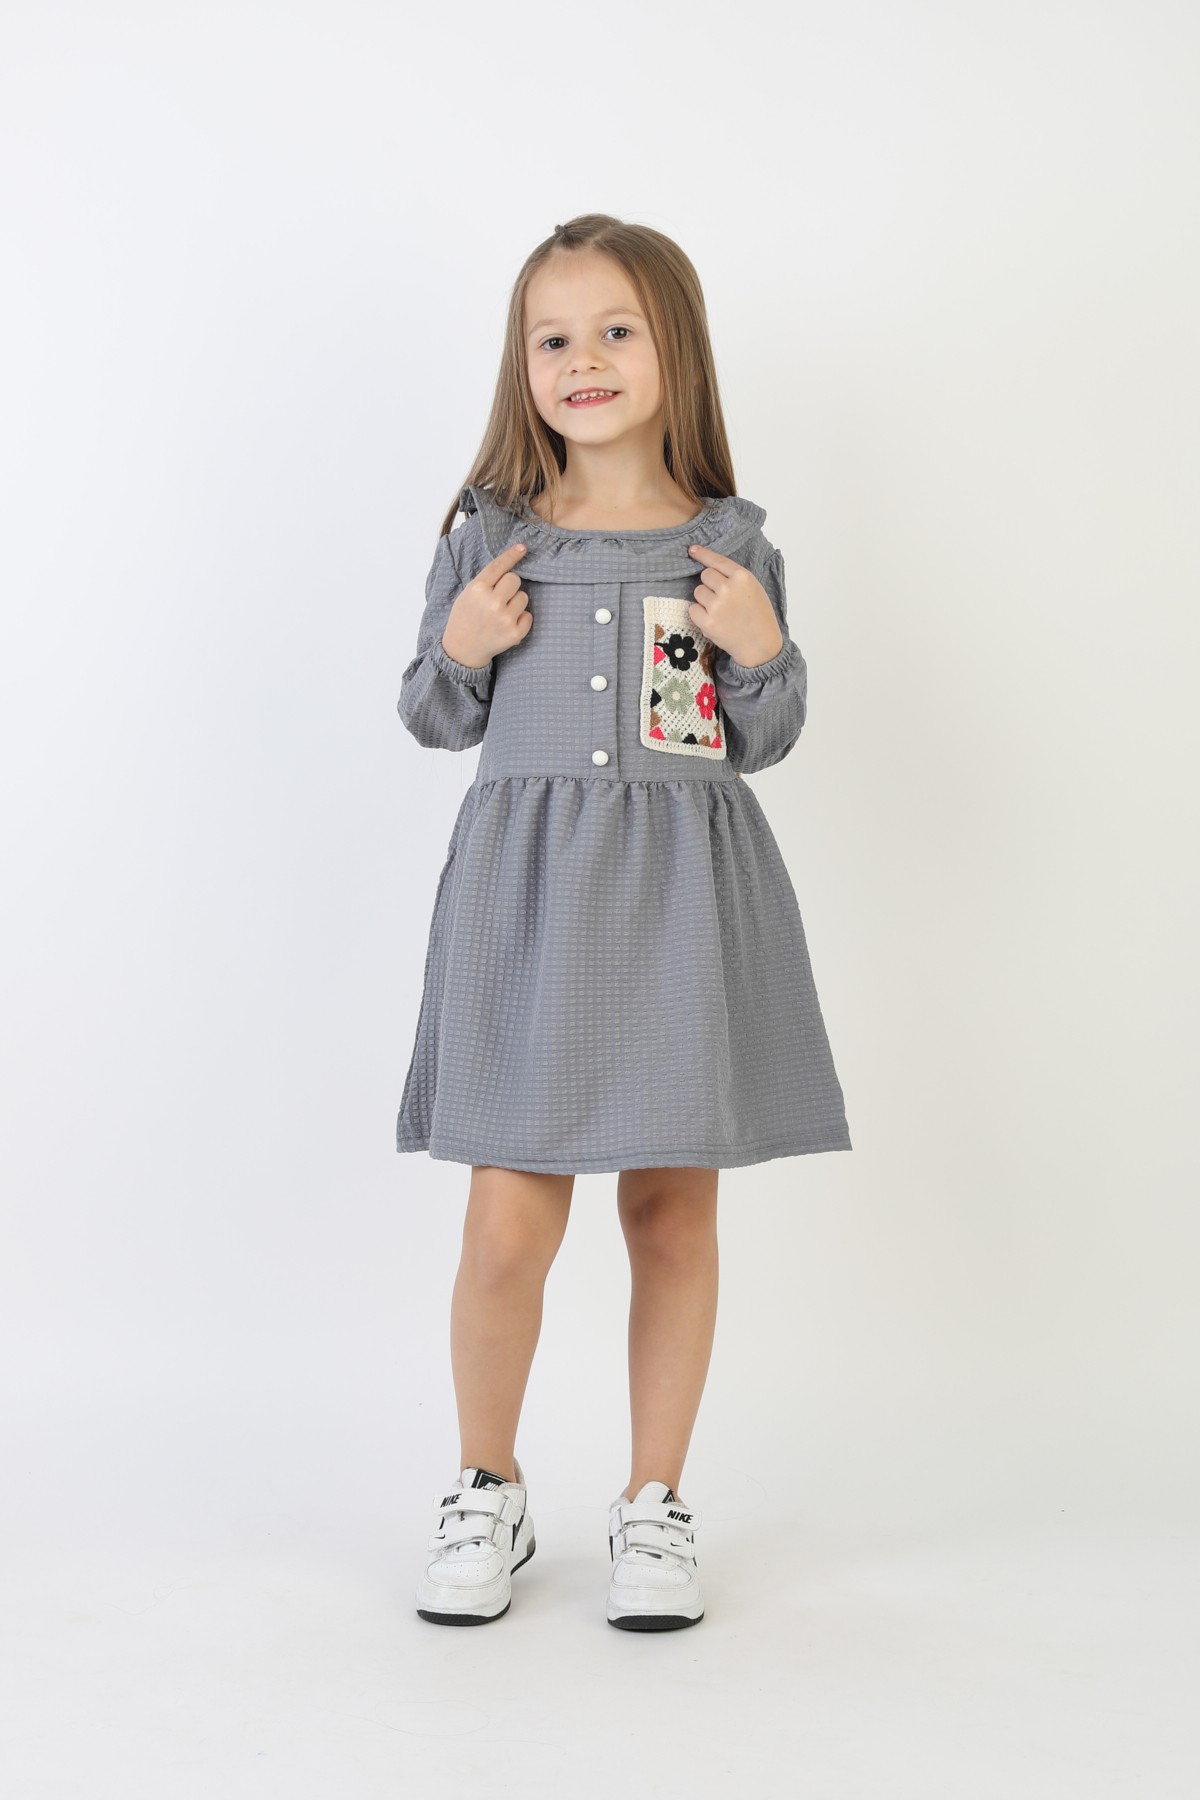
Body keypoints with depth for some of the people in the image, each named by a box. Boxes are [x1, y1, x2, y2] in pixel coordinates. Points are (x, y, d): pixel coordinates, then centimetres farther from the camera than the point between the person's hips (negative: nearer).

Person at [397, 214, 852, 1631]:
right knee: (507, 1229, -3)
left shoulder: (730, 545, 5)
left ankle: (654, 1501, 25)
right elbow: (435, 721, 11)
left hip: (683, 899, 1)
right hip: (525, 891, 0)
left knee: (674, 1209, 7)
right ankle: (487, 1491, 21)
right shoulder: (488, 537, 5)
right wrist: (460, 646, -7)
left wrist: (762, 650, -8)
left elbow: (760, 742, 10)